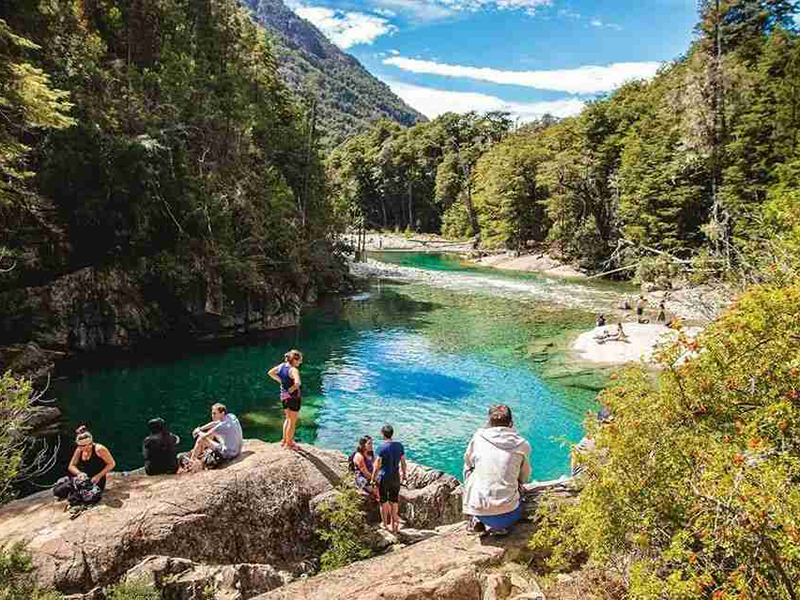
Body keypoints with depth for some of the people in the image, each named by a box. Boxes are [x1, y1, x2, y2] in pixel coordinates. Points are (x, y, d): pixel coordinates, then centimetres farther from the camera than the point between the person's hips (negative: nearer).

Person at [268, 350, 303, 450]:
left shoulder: (282, 366, -2)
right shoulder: (294, 370, -25)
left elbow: (270, 372, 12)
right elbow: (297, 383, -41)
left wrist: (281, 381, 8)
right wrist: (292, 389, -21)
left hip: (283, 396, 8)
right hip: (293, 397, -8)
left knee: (288, 419, 26)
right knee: (293, 421, 11)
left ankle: (284, 440, 37)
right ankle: (289, 443, 23)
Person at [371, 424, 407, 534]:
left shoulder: (382, 447, -17)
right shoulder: (399, 446, -3)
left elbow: (377, 465, -14)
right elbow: (403, 462, 4)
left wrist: (373, 479, -4)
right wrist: (404, 474, 19)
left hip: (384, 478, -4)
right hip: (396, 477, 4)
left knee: (384, 502, 13)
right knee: (394, 501, 15)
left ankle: (385, 524, 25)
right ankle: (393, 524, 22)